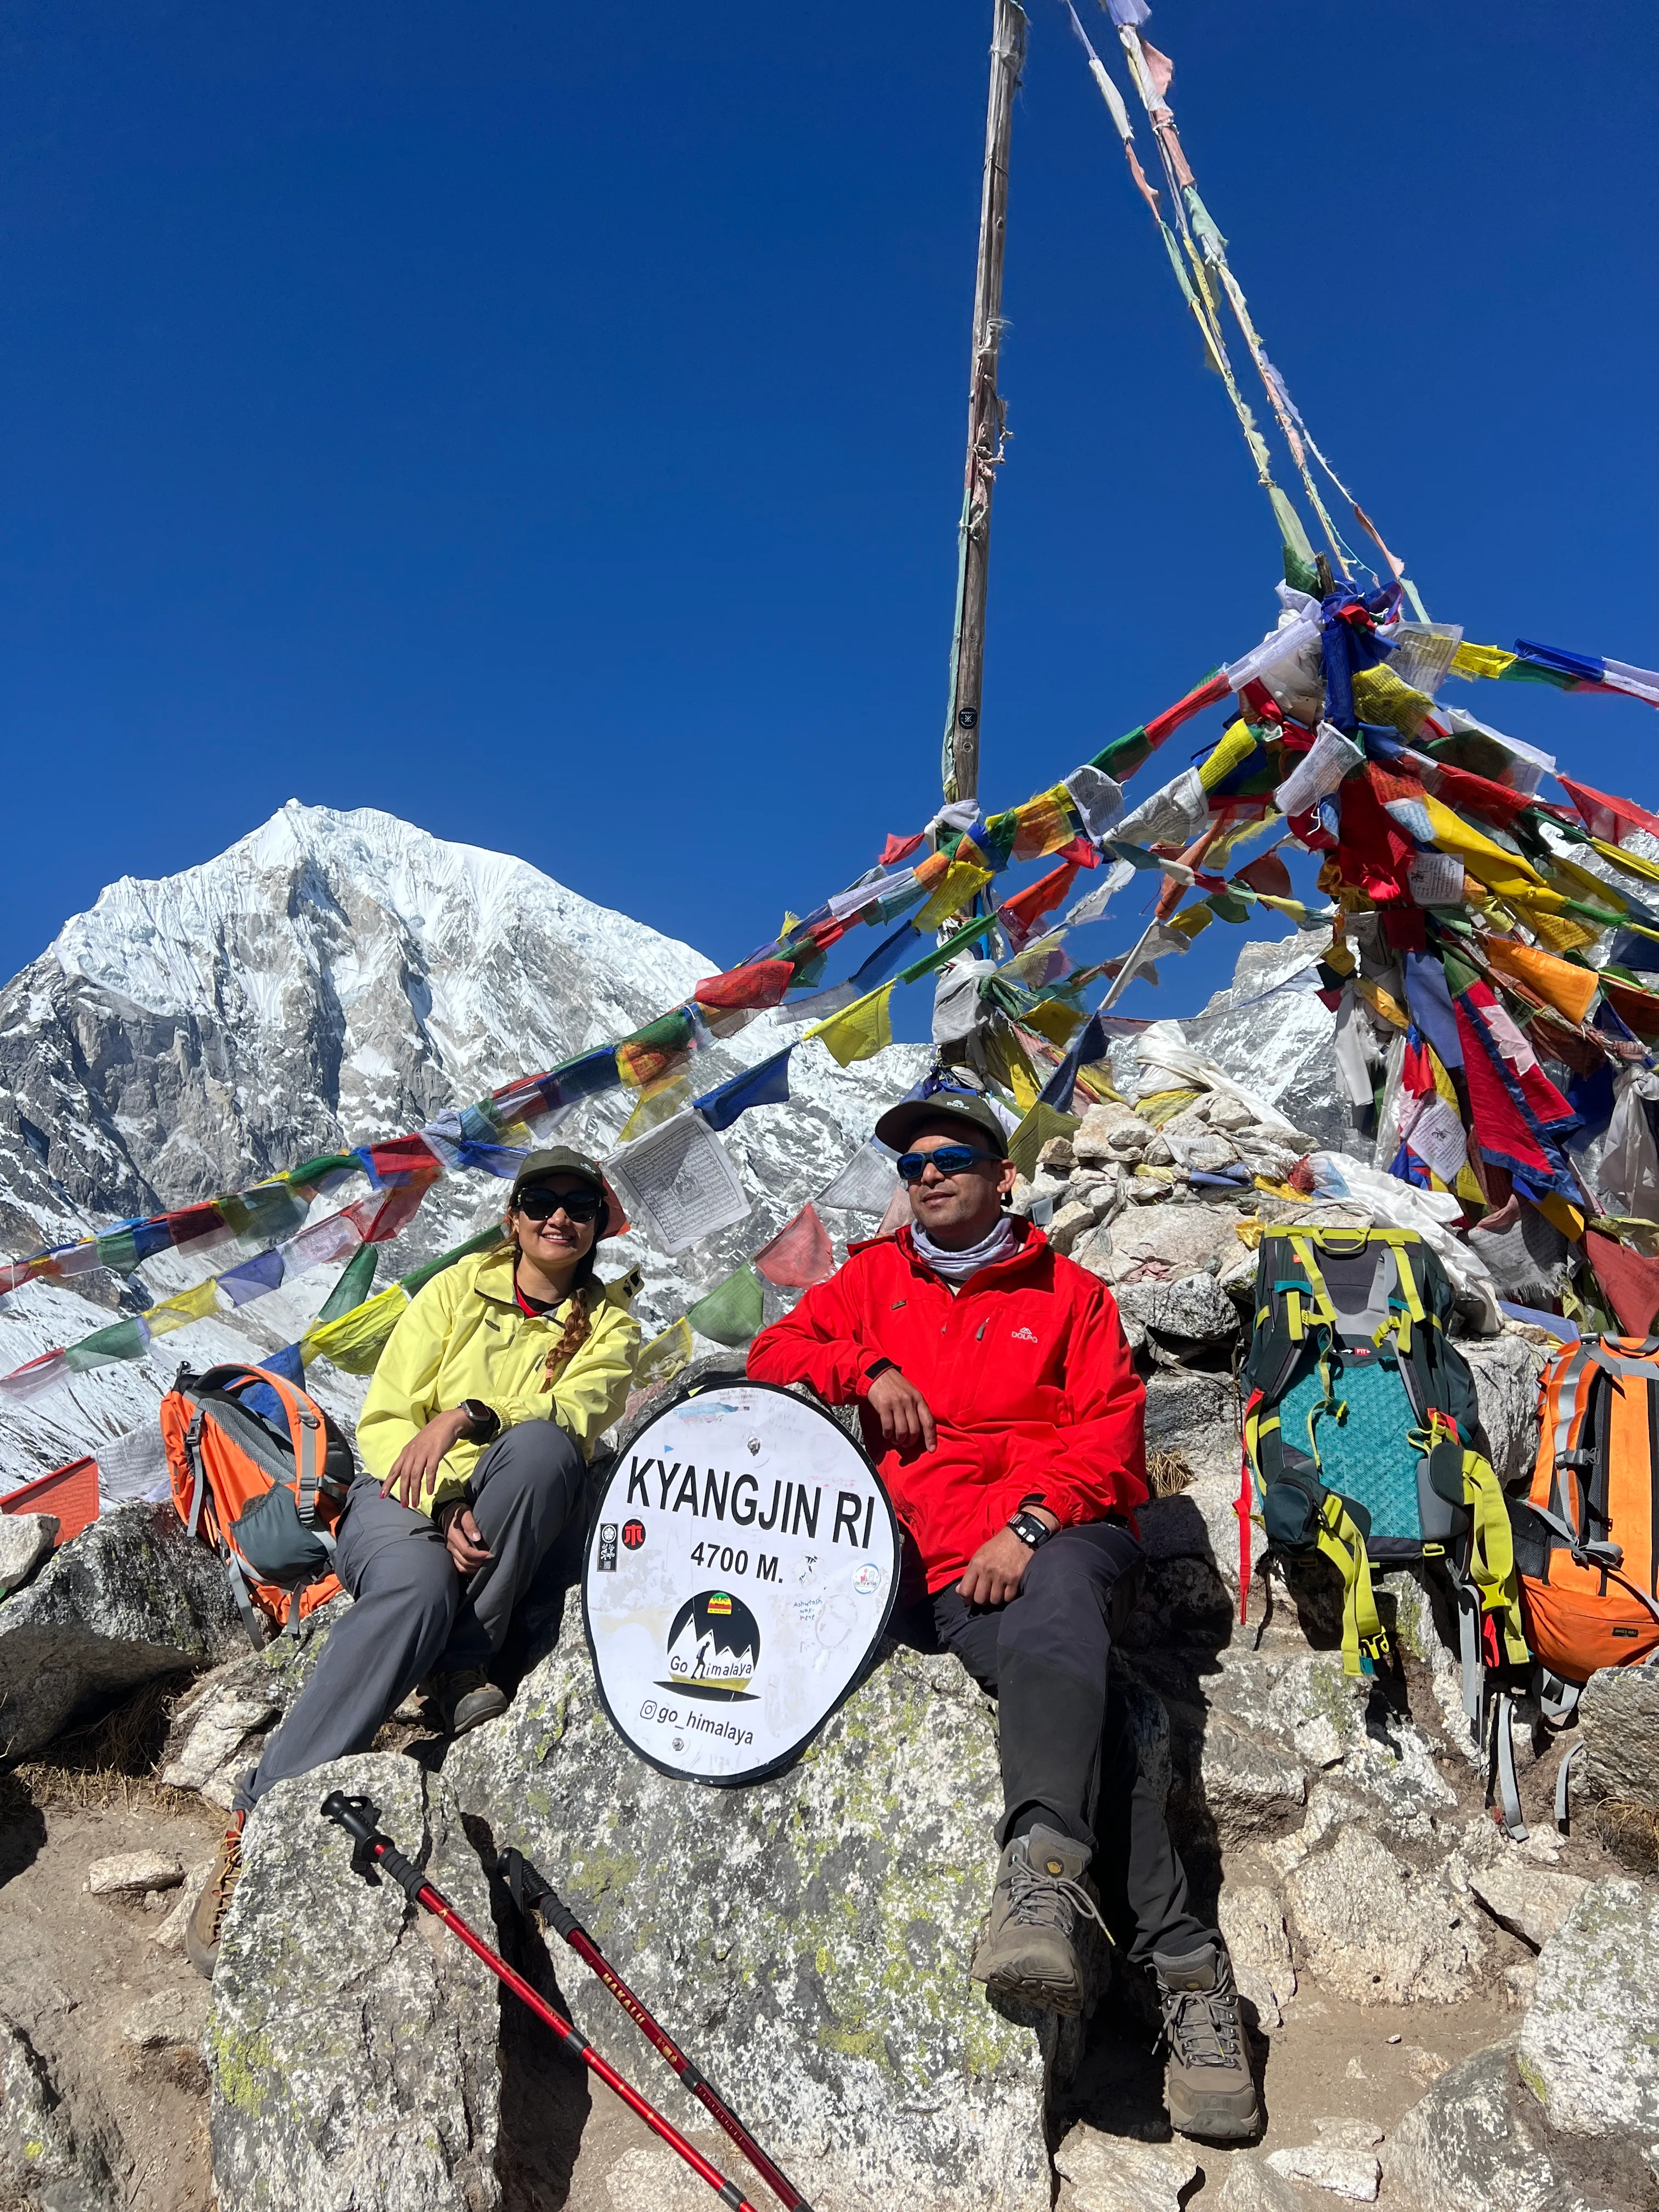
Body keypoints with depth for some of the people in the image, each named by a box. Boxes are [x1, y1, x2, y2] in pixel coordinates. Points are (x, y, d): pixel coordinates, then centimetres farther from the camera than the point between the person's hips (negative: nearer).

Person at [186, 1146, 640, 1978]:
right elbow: (386, 1418, 0)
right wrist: (443, 1507, -16)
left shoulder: (611, 1326, 7)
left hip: (514, 1540, 1)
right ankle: (257, 1820, -33)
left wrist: (468, 1416, -29)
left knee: (540, 1443, -33)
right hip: (402, 1502, -1)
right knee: (419, 1585, -36)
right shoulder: (459, 1287, 6)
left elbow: (571, 1419, -13)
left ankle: (460, 1667, -22)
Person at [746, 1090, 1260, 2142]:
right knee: (1071, 1679, -29)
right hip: (942, 1580, 0)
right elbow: (774, 1355, 17)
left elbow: (1113, 1436, 6)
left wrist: (1030, 1523, -11)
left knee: (1050, 1605, -37)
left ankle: (1045, 1872, -52)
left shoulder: (1070, 1293, 17)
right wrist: (869, 1372, -1)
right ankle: (1185, 1962, -30)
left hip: (1066, 1539, 0)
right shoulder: (875, 1279, 23)